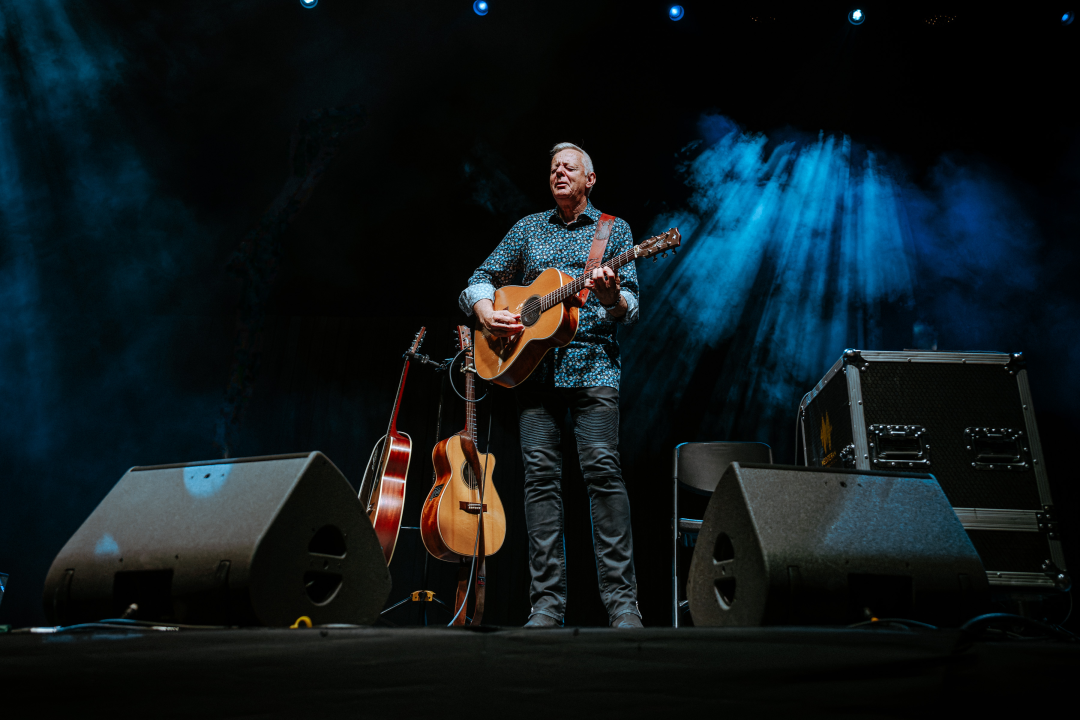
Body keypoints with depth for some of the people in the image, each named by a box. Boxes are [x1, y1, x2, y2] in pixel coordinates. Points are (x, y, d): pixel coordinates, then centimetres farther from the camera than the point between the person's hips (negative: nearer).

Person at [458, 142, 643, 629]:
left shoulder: (614, 230, 11)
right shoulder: (527, 228, 19)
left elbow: (629, 309, 3)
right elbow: (480, 280, 19)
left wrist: (611, 297, -21)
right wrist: (485, 310, -3)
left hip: (592, 362, -2)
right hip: (531, 362, 3)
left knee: (602, 469, -12)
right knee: (540, 474, -3)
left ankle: (621, 600, -5)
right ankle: (547, 602, 2)